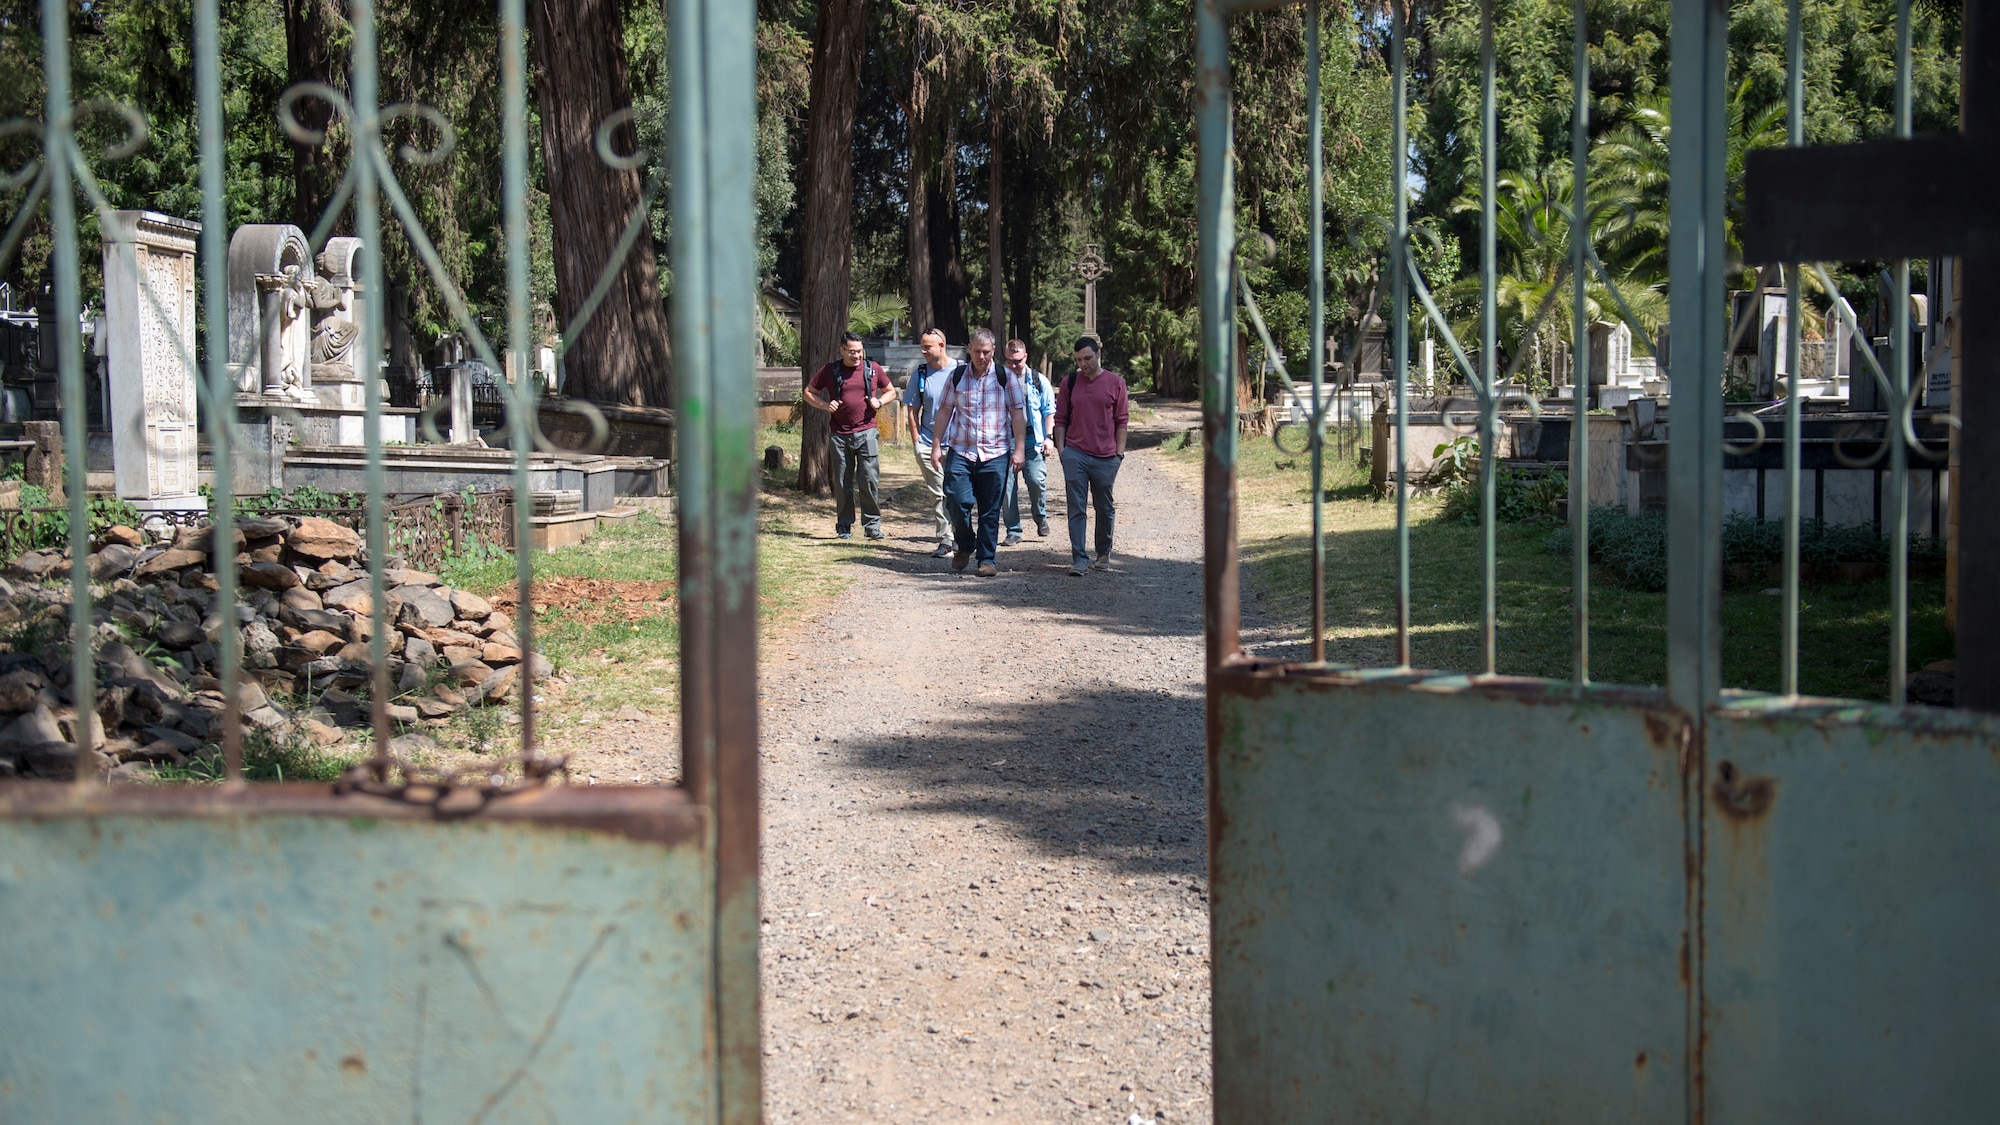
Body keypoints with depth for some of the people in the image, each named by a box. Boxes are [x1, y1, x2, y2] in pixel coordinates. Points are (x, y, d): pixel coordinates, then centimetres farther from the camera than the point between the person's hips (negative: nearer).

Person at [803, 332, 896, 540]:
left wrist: (880, 402, -1)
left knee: (870, 480, -6)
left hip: (866, 432, -1)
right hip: (840, 435, 1)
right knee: (842, 483, 6)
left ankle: (872, 524, 2)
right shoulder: (830, 371, 5)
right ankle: (844, 526, 15)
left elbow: (891, 391, 19)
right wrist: (825, 405, -4)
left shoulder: (873, 369, 7)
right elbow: (808, 392, 13)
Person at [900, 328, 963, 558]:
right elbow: (913, 410, 8)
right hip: (929, 444, 2)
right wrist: (917, 442, 1)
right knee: (938, 494, 4)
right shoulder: (920, 374, 3)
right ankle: (945, 540, 8)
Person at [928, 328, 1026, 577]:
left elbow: (1018, 414, 2)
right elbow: (944, 412, 10)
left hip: (995, 455, -1)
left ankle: (987, 559, 12)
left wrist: (1019, 449, -4)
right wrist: (937, 445, 5)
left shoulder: (1005, 377, 2)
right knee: (957, 502, -8)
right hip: (960, 452, 1)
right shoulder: (957, 377, 6)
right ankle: (964, 546, 18)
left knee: (990, 511, 2)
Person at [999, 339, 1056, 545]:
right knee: (1007, 487, -1)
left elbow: (1049, 411, 11)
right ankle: (1013, 532, 7)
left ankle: (1041, 518, 19)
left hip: (1033, 441, 0)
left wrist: (1048, 438, 3)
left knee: (1037, 481, -9)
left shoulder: (1039, 381, 7)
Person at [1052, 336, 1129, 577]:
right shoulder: (1070, 382, 5)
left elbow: (1122, 420, 5)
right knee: (1076, 508, -4)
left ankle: (1104, 553, 28)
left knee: (1105, 507, 11)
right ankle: (1079, 559, -4)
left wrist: (1119, 452, 0)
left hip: (1105, 457, 0)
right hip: (1075, 454, 0)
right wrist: (1061, 449, 1)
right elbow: (1060, 419, 9)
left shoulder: (1115, 382, 3)